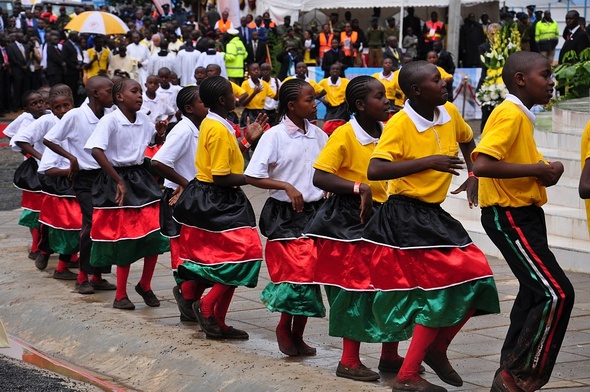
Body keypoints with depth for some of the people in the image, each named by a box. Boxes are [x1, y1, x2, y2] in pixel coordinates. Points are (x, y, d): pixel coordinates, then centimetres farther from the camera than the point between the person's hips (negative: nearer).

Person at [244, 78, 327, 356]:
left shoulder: (318, 135, 6)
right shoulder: (274, 136, -9)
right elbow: (252, 177, -10)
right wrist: (287, 186, -19)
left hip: (315, 212, 5)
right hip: (285, 214, -5)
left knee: (311, 272, 5)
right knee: (295, 272, -10)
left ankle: (297, 334, 16)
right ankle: (284, 327, 12)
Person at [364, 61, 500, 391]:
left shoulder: (450, 113, 4)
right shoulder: (400, 125, -17)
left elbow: (468, 141, 27)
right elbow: (375, 170, -29)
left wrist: (473, 178, 15)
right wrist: (428, 161, -28)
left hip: (434, 213, 8)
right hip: (406, 217, -8)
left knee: (473, 280, 3)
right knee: (440, 291, -11)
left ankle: (437, 350, 22)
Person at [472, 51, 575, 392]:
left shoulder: (521, 116, 14)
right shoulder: (509, 114, -17)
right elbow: (483, 164, -29)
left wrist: (546, 170, 6)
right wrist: (536, 169, -22)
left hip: (524, 214, 11)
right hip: (509, 216, -11)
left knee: (535, 294, 15)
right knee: (557, 294, -14)